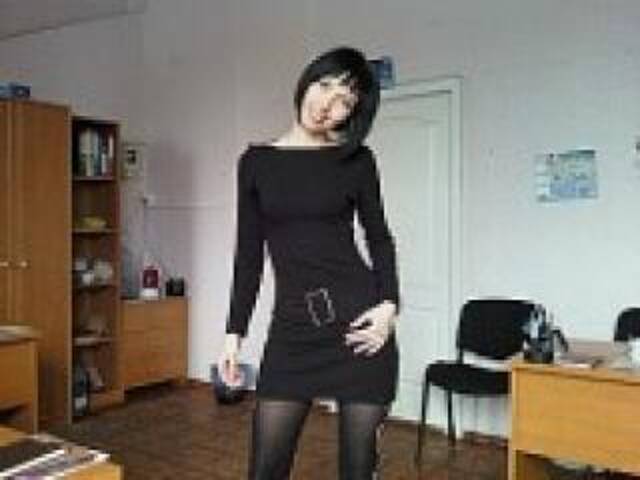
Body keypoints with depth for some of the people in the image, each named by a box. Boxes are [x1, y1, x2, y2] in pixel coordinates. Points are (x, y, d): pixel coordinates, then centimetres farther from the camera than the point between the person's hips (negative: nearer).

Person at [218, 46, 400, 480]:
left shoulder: (357, 160, 2)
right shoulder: (256, 161, 6)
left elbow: (379, 237, 9)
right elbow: (249, 254, 8)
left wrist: (389, 305, -7)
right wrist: (235, 332, 6)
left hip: (358, 318, -1)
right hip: (292, 328, 2)